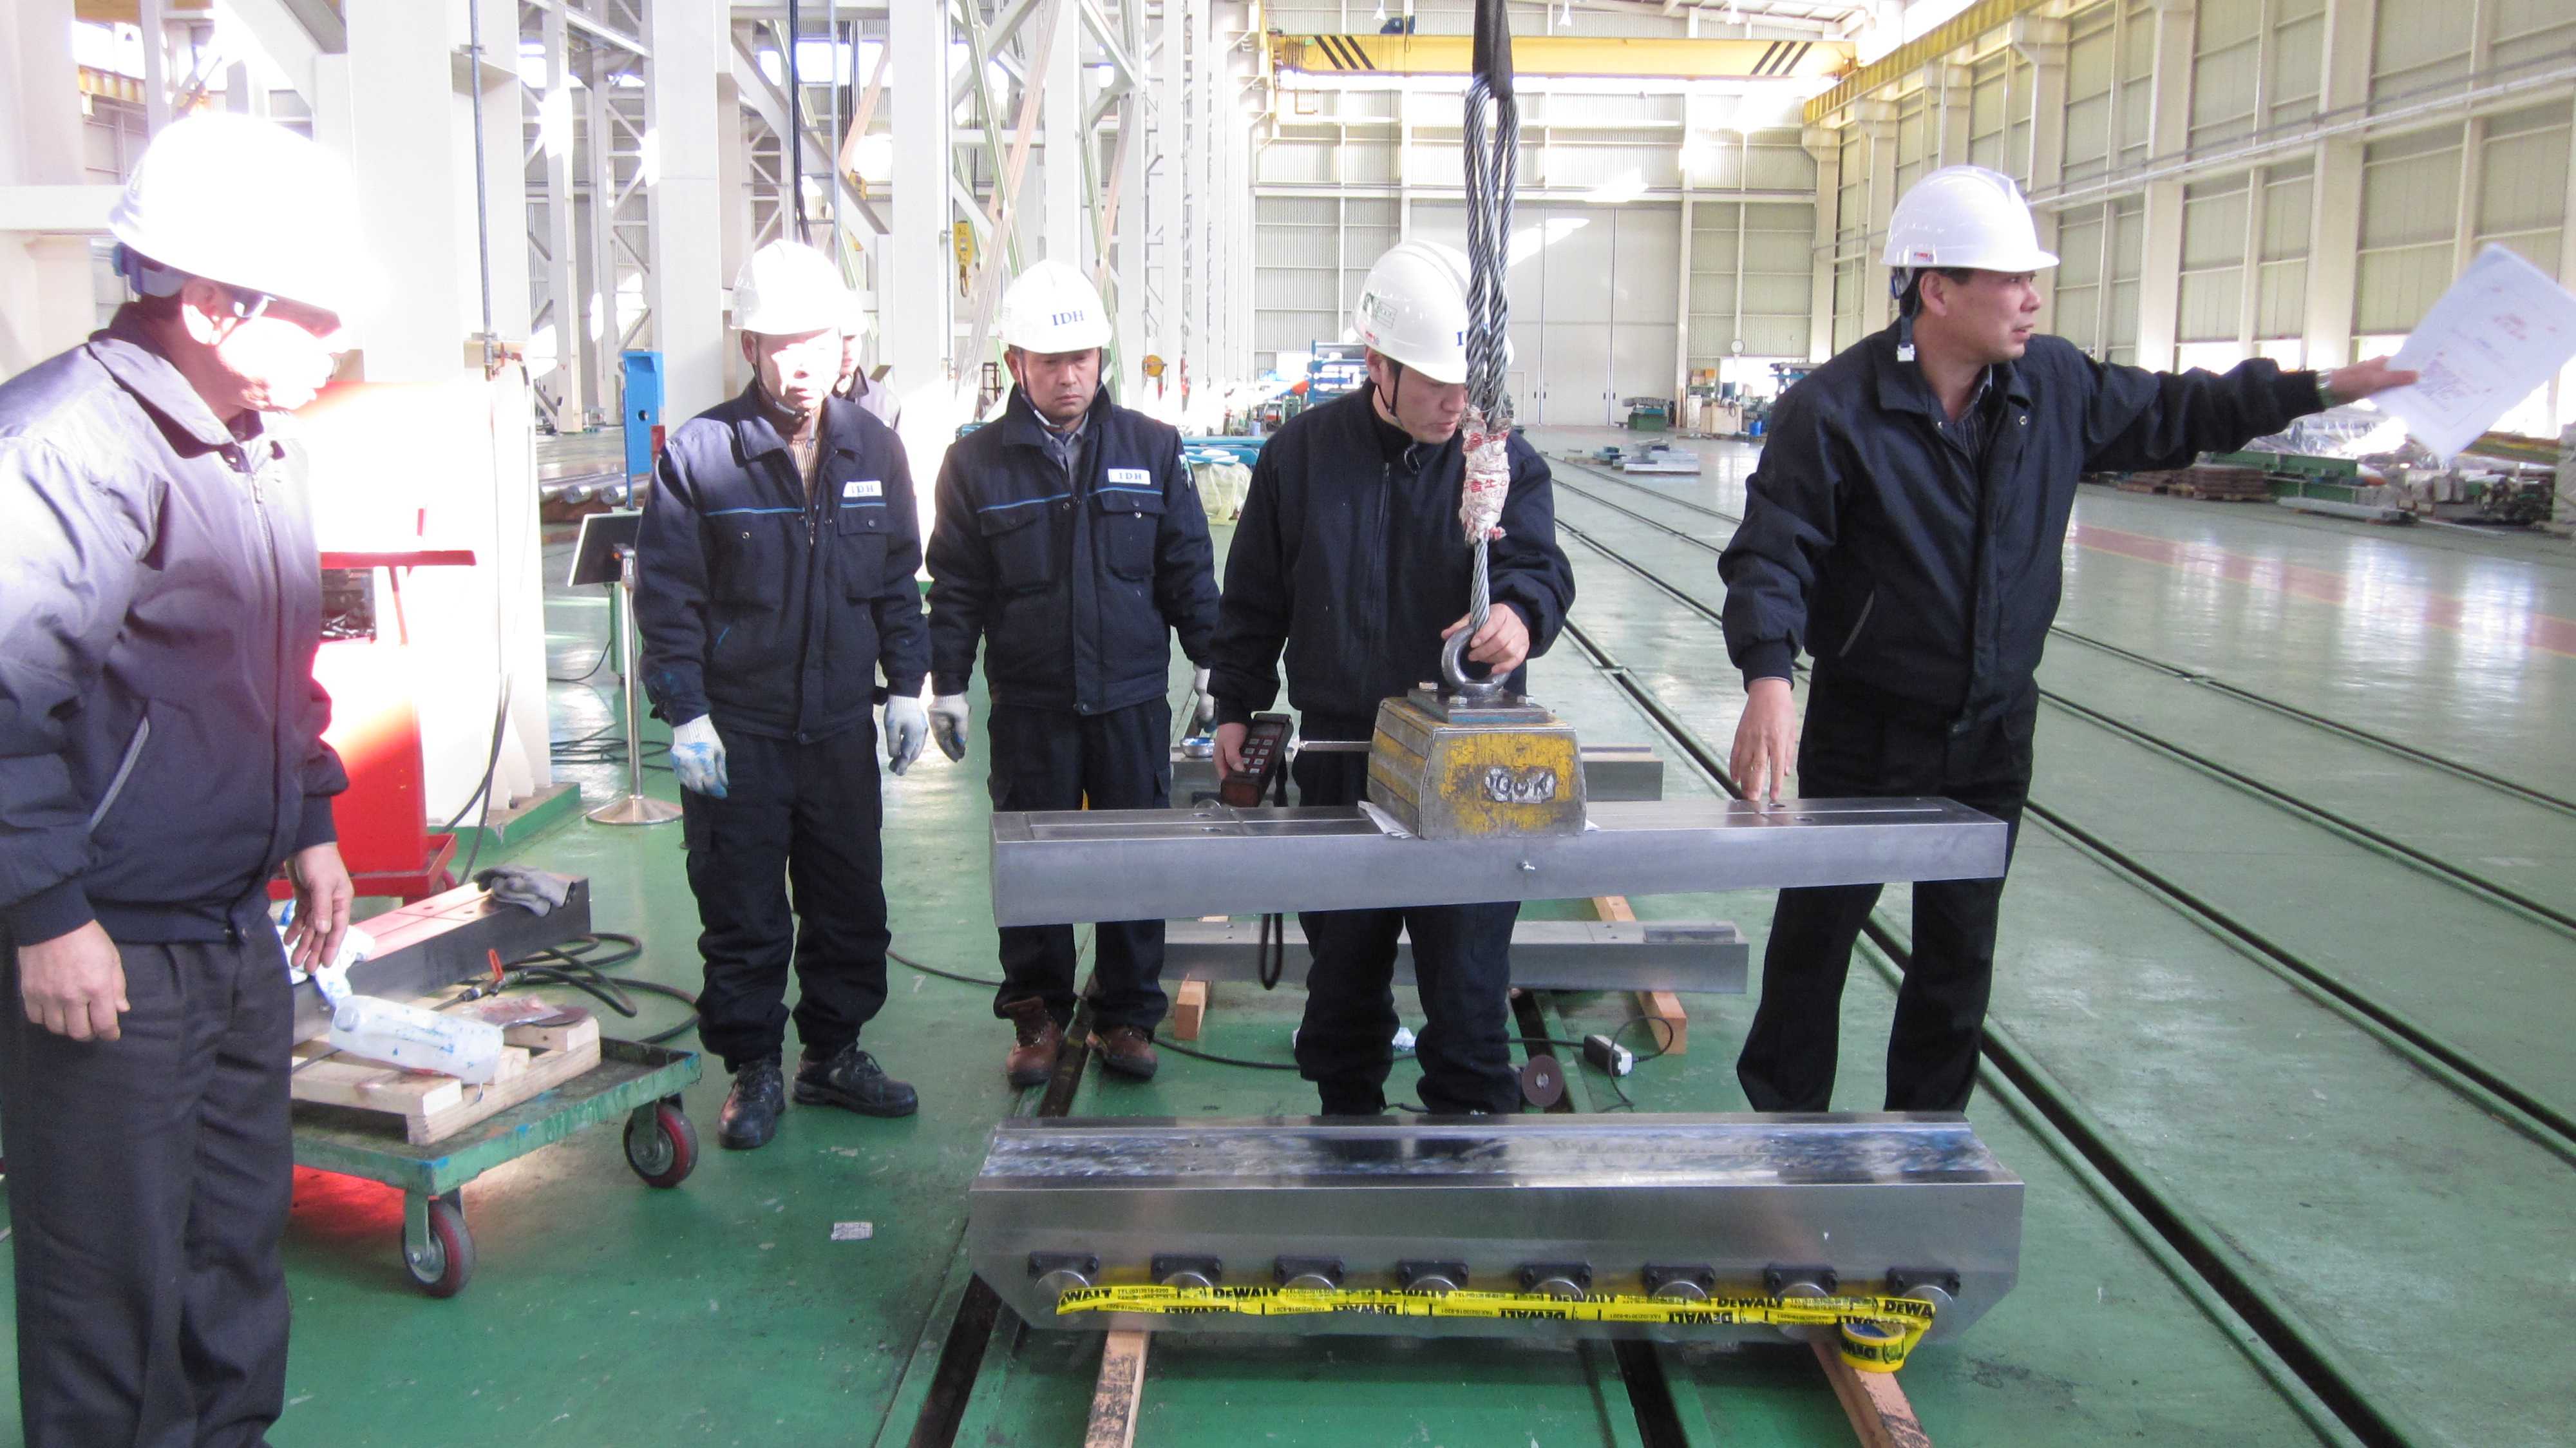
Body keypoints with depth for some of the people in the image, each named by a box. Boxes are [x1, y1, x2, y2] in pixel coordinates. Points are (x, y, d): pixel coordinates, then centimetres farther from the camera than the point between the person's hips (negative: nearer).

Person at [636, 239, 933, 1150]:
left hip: (841, 726, 4)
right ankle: (753, 1071, 21)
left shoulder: (873, 449, 5)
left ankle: (833, 1055, 28)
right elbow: (668, 595, -6)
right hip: (737, 734, -4)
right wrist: (685, 715, -10)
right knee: (743, 914, 5)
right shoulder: (700, 453, -8)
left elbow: (898, 582, 13)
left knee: (851, 903, 12)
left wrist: (907, 685, 8)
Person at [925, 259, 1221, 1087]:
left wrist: (1213, 661, 5)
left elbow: (1188, 567, 9)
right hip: (1028, 702, -1)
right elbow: (955, 585, 4)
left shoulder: (1152, 449, 5)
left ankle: (1127, 1017, 22)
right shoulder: (977, 462, 2)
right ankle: (1037, 1017, 22)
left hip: (1134, 696, 1)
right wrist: (948, 684, 1)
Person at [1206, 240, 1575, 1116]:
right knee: (1343, 957, 16)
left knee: (1468, 971, -1)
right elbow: (1253, 597, 9)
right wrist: (1237, 706, 9)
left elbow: (1540, 565, -13)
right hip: (1337, 753, 2)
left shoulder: (1505, 459, 0)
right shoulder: (1302, 453, 2)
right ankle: (1347, 1112, 34)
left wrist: (1520, 611, -36)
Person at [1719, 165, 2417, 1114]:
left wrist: (2324, 389, 15)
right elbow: (1770, 556, -22)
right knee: (1816, 933, 7)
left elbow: (2168, 416, 16)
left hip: (1993, 733, 5)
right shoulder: (1833, 411, -19)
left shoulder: (2053, 384, -1)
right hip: (1866, 731, -5)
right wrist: (1768, 678, -39)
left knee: (1960, 950, 15)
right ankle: (1785, 1124, 26)